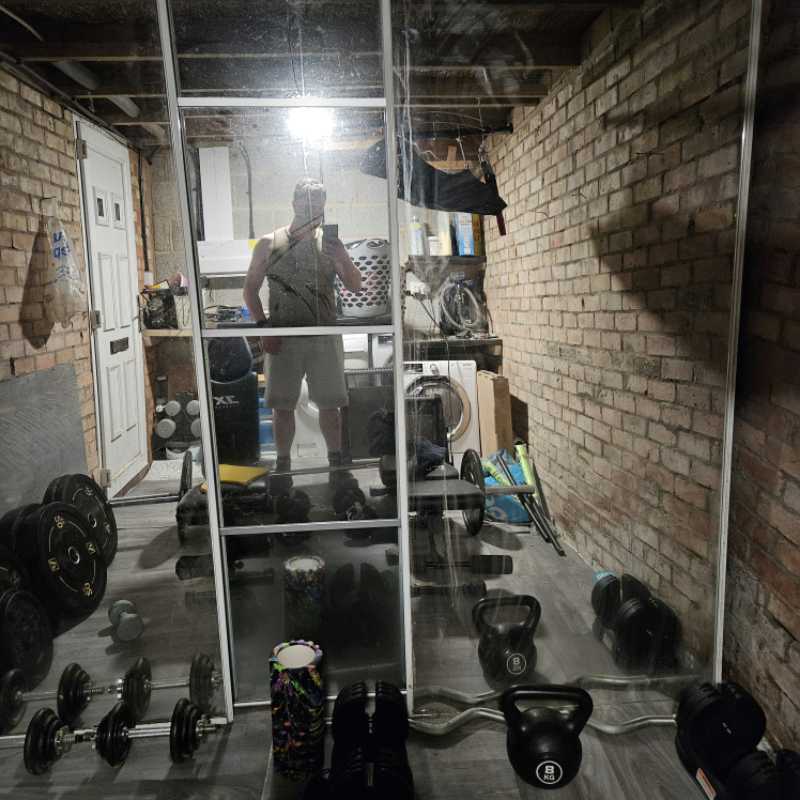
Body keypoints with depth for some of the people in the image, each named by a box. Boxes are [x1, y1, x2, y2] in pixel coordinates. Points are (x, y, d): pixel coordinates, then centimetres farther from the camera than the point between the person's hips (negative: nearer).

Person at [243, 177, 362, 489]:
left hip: (325, 338, 1)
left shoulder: (330, 243, 5)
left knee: (329, 405, 6)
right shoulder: (269, 244, 3)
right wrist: (264, 327, -6)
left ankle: (336, 463, 21)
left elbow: (356, 287, 1)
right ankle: (283, 464, 20)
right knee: (282, 406, 5)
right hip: (284, 339, 0)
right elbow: (250, 289, 5)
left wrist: (340, 258, -17)